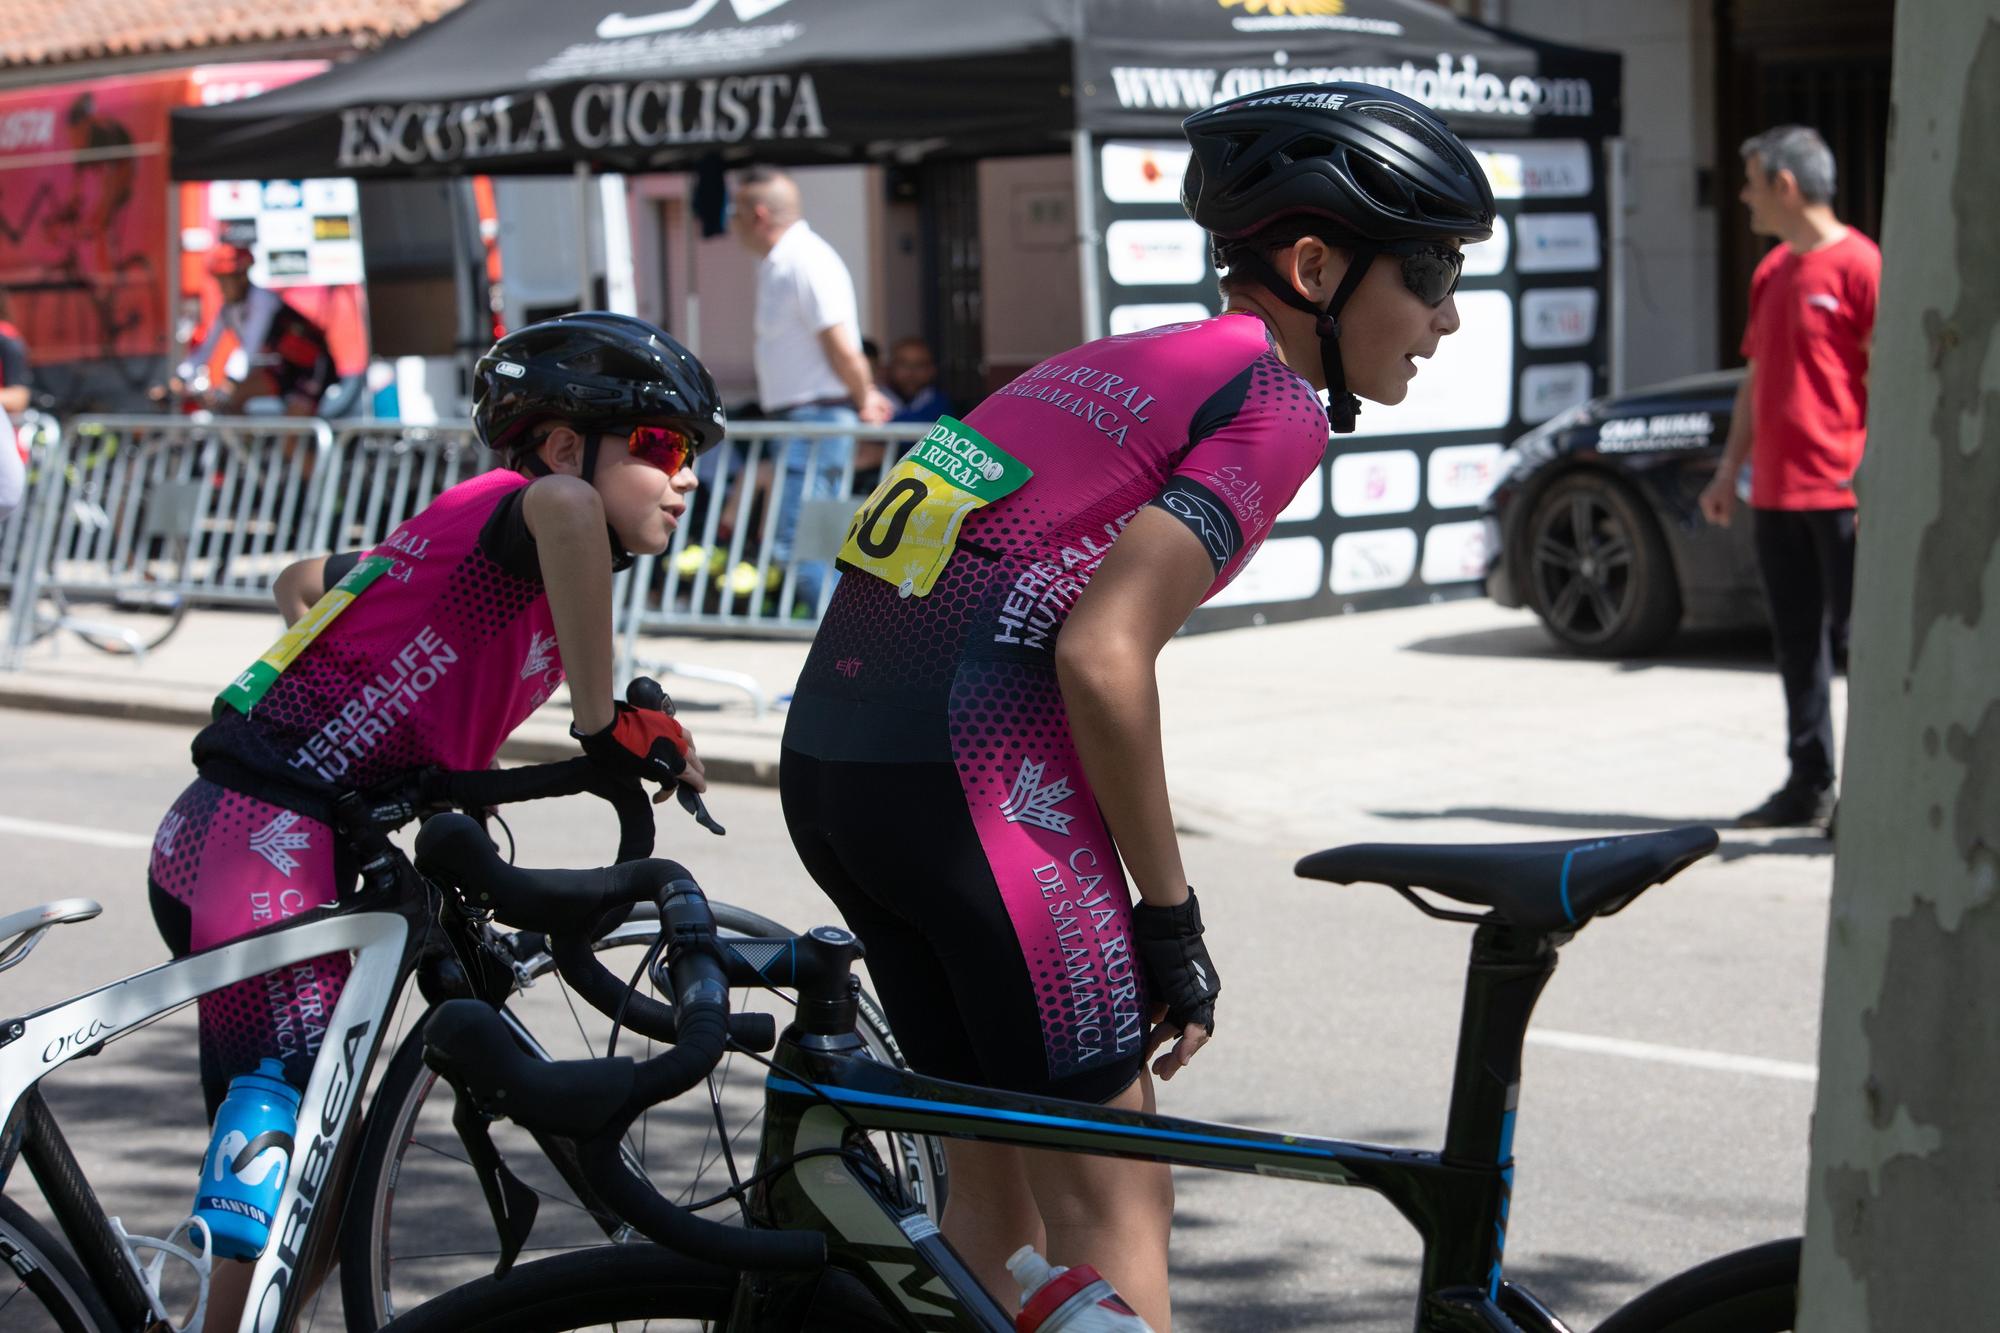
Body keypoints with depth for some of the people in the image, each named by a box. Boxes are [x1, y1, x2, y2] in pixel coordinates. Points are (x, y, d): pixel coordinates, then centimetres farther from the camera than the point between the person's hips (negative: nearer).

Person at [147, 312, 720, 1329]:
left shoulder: (484, 547, 20)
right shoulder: (507, 507, -8)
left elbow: (306, 580, 34)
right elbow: (565, 507, -35)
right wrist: (601, 720, -28)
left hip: (220, 833, 10)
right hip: (266, 838, -10)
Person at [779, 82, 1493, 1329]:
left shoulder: (1107, 363, 22)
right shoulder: (1274, 403, -4)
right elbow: (1102, 655, -16)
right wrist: (1173, 919, -7)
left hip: (829, 756, 9)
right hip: (970, 769, -9)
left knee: (994, 1178, 20)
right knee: (1110, 1198, 2)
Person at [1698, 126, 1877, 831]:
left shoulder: (1857, 264, -8)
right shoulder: (1772, 271, 16)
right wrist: (1730, 469, 19)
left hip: (1842, 496, -8)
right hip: (1775, 494, 8)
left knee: (1857, 638, -4)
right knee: (1798, 643, 10)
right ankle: (1809, 785, 16)